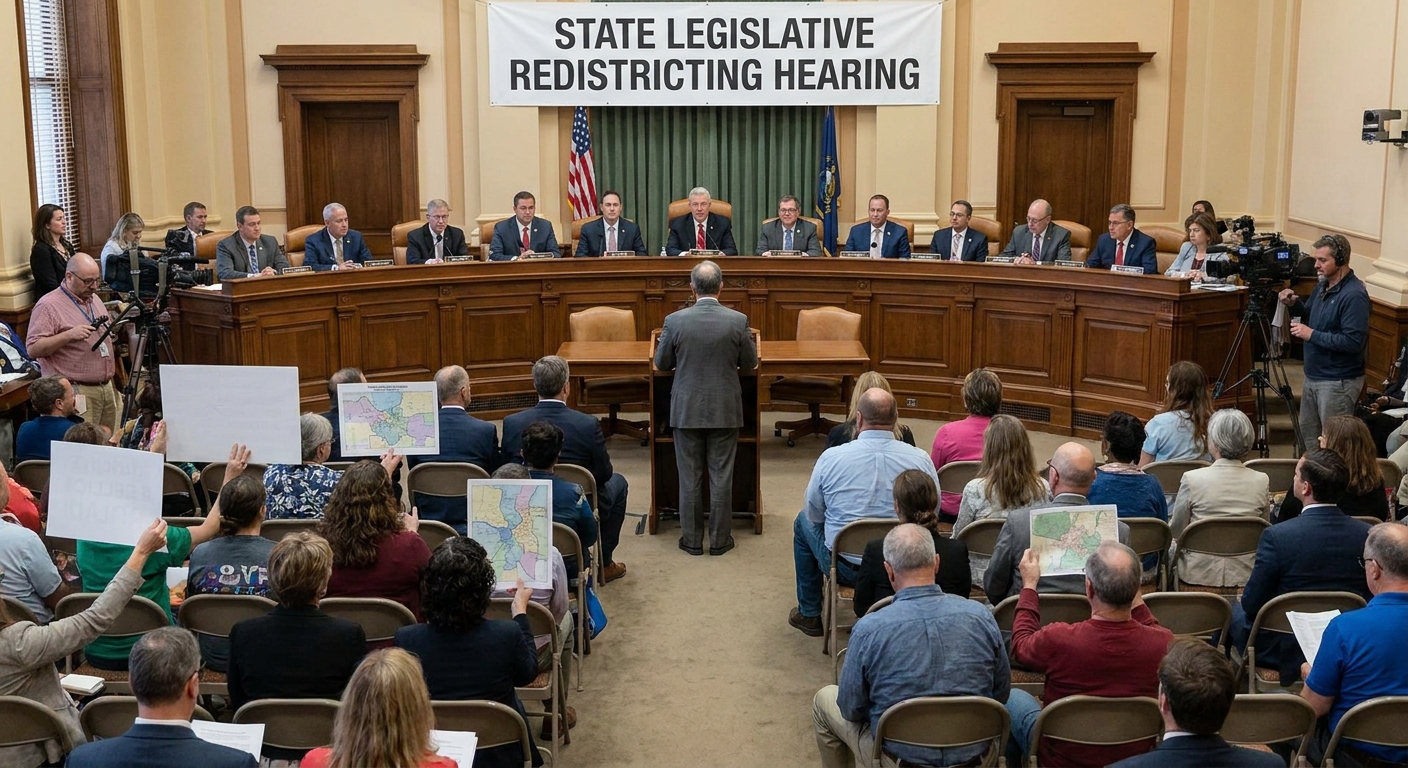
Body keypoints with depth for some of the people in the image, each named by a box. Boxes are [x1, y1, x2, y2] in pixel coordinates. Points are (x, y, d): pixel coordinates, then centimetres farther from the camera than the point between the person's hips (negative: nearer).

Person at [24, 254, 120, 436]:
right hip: (76, 391, -8)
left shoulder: (94, 299, 16)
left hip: (107, 387, 8)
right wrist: (69, 335, -25)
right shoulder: (48, 305, -8)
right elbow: (33, 349, -16)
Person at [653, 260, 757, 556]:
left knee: (689, 478, 9)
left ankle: (692, 540, 17)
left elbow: (661, 363, 1)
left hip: (686, 410, 0)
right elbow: (750, 363, 1)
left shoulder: (674, 321, -11)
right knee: (721, 477, 8)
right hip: (725, 410, 0)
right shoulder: (738, 321, -10)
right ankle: (720, 540, 15)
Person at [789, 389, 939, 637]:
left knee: (803, 523, 28)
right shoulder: (921, 459, -10)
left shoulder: (832, 457, -13)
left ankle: (809, 614, 38)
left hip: (845, 568, -2)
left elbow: (814, 515, 1)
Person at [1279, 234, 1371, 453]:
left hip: (1338, 382, -9)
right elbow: (1309, 317, 20)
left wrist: (1312, 334, -23)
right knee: (1308, 434, 19)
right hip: (1313, 376, 10)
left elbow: (1353, 342, -26)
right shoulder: (1323, 285, 7)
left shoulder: (1354, 295, -21)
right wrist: (1294, 304, -1)